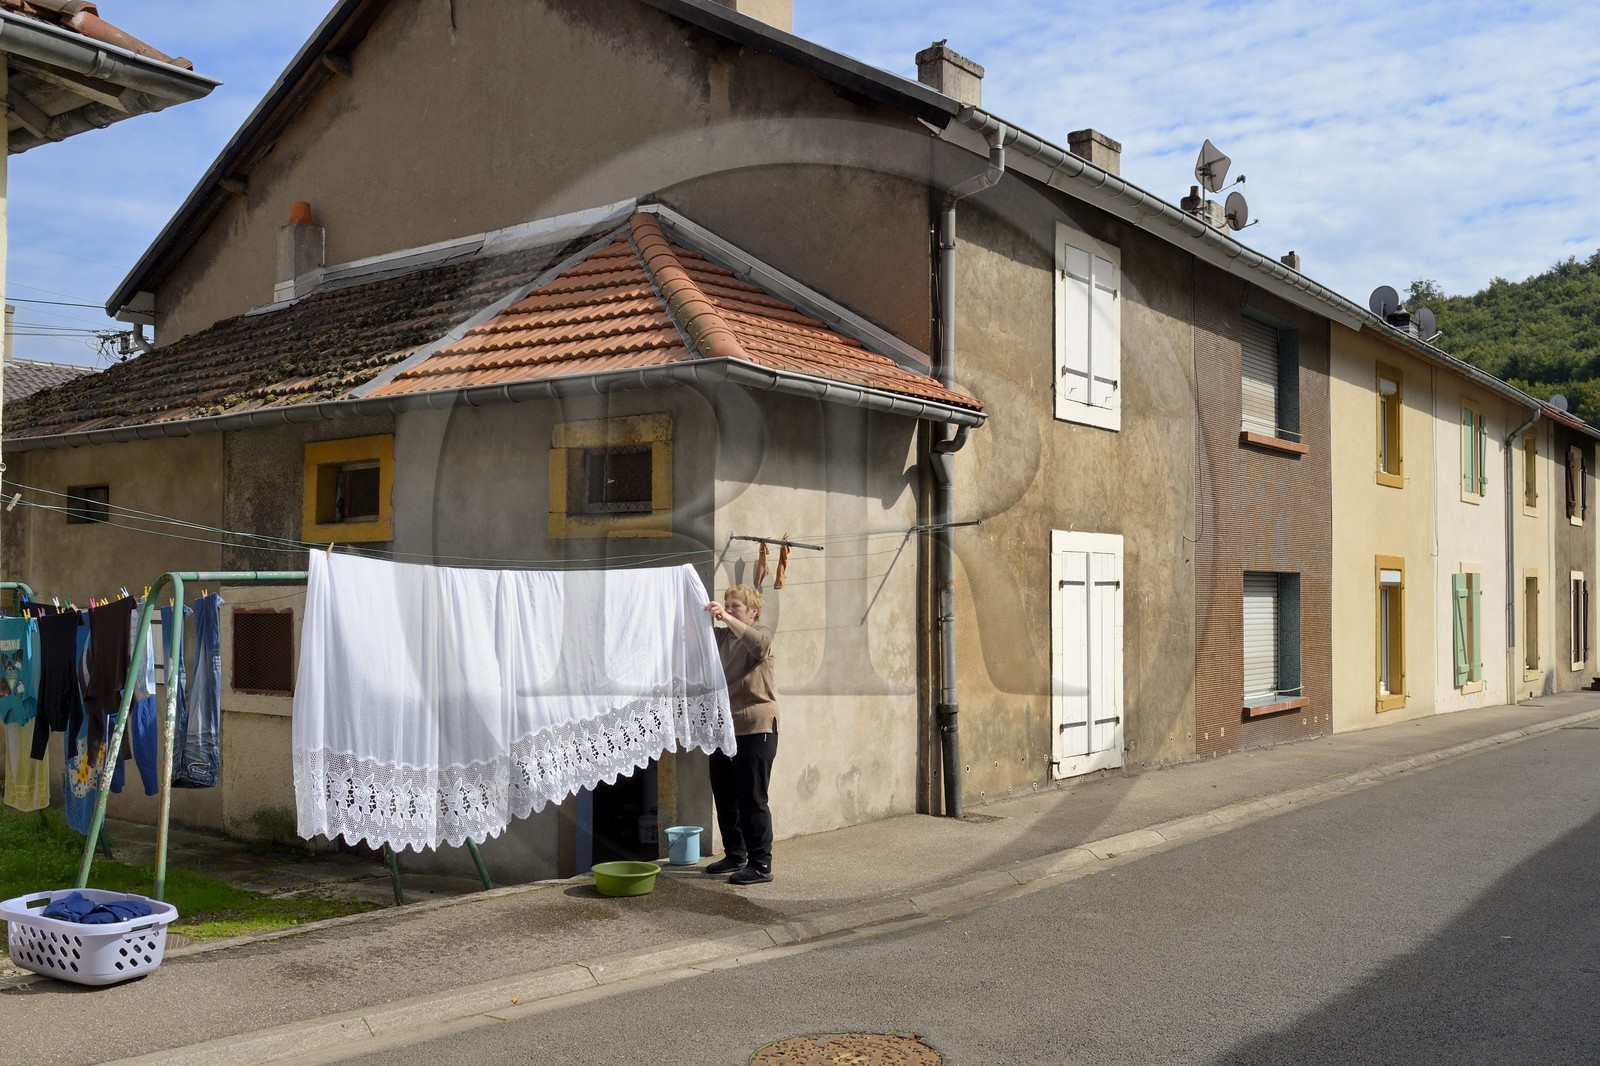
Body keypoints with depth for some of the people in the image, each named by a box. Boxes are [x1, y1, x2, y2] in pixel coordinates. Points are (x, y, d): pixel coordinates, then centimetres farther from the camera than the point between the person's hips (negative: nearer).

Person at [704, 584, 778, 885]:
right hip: (723, 728, 7)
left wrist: (727, 617, -31)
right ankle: (735, 855, 26)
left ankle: (760, 865, -2)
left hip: (755, 729, -7)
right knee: (725, 797, 13)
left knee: (752, 798, -7)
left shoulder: (762, 633, -2)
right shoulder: (721, 637, 16)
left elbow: (756, 643, -25)